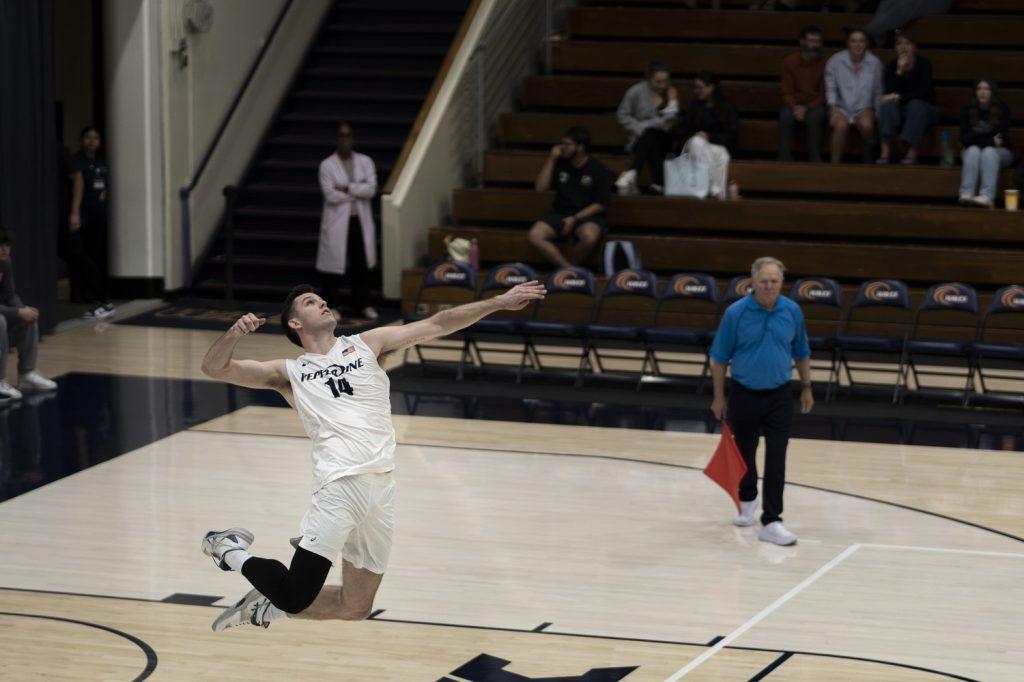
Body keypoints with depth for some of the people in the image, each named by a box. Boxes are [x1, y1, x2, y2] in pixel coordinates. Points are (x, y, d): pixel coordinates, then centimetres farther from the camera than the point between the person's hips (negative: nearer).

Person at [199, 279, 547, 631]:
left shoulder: (367, 345, 20)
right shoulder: (289, 373, 13)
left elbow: (437, 324, 17)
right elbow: (214, 367, 7)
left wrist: (499, 302, 12)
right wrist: (235, 333, -13)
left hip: (382, 488, 4)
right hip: (340, 484, -4)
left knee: (354, 608, 10)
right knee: (295, 598, -14)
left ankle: (267, 605, 31)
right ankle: (231, 550, 13)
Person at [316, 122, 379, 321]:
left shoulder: (365, 162, 5)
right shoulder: (327, 165, -3)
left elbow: (371, 189, -8)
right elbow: (330, 195, -13)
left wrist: (346, 188, -14)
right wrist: (358, 190, -9)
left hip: (360, 221, 3)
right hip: (337, 222, -3)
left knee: (361, 264, 7)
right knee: (334, 262, -1)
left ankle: (362, 304, 17)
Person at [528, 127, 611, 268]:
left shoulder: (598, 170, -3)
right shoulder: (560, 164, 8)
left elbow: (601, 205, -5)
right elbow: (540, 188, 4)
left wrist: (574, 219, -15)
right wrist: (551, 160, -4)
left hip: (587, 215, -4)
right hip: (559, 213, 4)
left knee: (589, 237, -39)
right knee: (534, 236, -25)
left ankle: (572, 266, -12)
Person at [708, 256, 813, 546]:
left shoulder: (792, 311, -4)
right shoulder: (735, 313, -11)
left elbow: (801, 353, 10)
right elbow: (719, 358, -4)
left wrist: (806, 387, 10)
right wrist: (719, 397, -3)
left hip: (779, 396, 0)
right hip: (744, 394, 0)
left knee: (776, 459, -9)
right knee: (745, 453, 16)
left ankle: (771, 521, -10)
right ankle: (747, 500, 43)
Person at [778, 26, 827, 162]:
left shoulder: (824, 64, -4)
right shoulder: (790, 62, 1)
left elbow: (823, 95, -3)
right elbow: (787, 93, 2)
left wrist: (807, 108, -18)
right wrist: (794, 108, -18)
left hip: (815, 105, -1)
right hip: (795, 104, 1)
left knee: (814, 117, -35)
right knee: (785, 116, -32)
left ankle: (815, 159, -27)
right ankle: (784, 159, -30)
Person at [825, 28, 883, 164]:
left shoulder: (875, 63, 0)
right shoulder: (835, 61, -4)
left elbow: (878, 92, 6)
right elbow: (830, 88, -2)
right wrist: (833, 109, -12)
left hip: (863, 108, 1)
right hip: (841, 107, -1)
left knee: (866, 124, -32)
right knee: (841, 125, -34)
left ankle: (869, 156, -3)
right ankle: (835, 163, -24)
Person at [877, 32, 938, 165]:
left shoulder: (924, 64, -11)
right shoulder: (892, 66, -2)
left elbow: (923, 93, -19)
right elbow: (889, 92, -14)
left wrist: (899, 96, -24)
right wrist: (899, 70, -23)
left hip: (924, 109, -3)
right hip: (902, 109, 3)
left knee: (916, 104, -35)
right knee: (888, 103, -28)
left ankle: (912, 153, -35)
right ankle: (885, 152, -38)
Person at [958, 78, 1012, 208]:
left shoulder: (1002, 109, -7)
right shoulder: (967, 110, -2)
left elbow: (1001, 137, -11)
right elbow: (965, 138, -8)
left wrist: (977, 138, -15)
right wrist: (990, 140, -17)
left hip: (999, 151, -1)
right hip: (973, 150, 1)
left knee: (989, 152, -35)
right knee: (973, 151, -33)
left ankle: (987, 197, -55)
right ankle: (966, 194, -50)